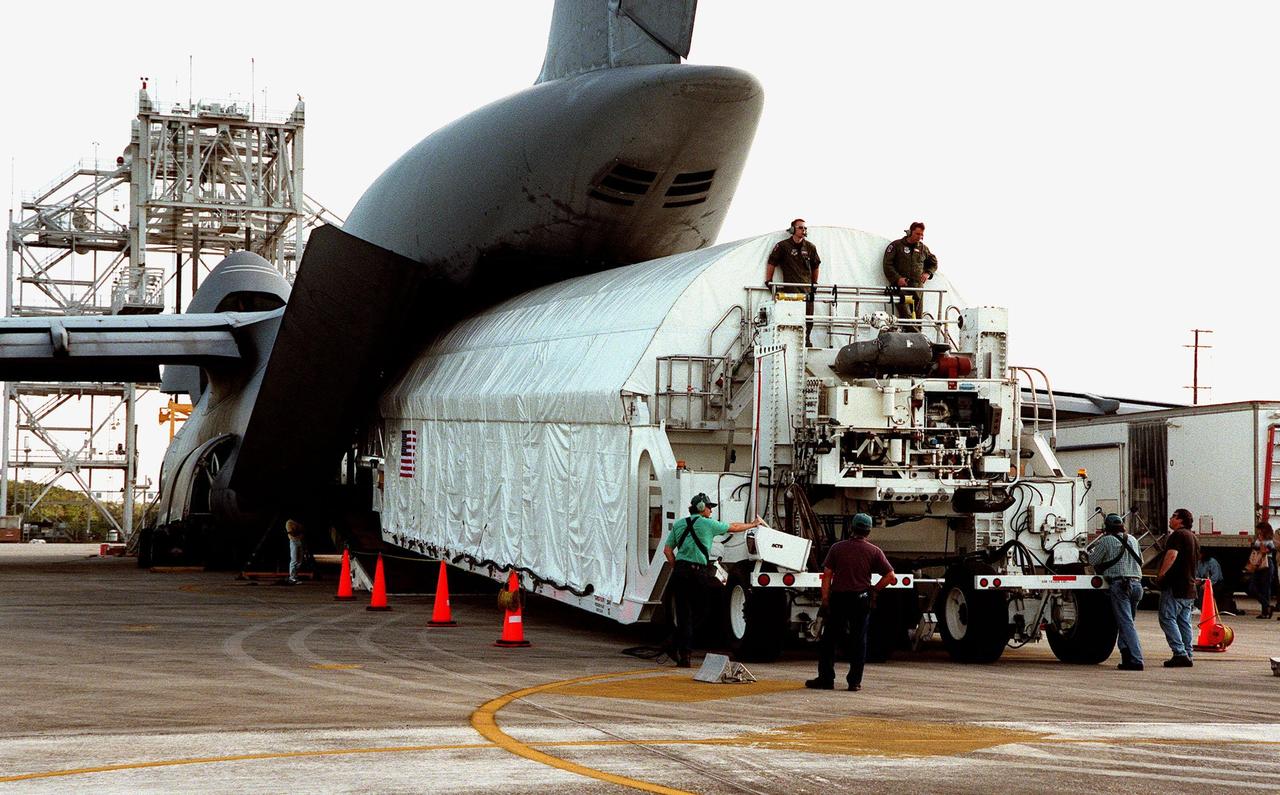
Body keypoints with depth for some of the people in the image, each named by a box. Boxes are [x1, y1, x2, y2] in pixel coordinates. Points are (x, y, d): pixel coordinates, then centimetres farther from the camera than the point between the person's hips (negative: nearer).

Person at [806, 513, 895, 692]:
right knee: (859, 640, 7)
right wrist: (873, 589, 7)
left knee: (829, 639, 7)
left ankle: (826, 678, 5)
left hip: (838, 597, 0)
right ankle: (855, 681, 5)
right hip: (861, 599, 0)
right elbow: (890, 576, -5)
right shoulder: (874, 551, 0)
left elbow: (827, 574, -2)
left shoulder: (837, 548, 2)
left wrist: (825, 600, 1)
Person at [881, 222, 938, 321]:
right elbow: (887, 264, 0)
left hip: (917, 287, 4)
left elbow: (933, 262, 30)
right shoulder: (896, 245, 3)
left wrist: (928, 273, 10)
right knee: (907, 316, -21)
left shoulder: (923, 248, 15)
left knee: (917, 317, 0)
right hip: (901, 286, -4)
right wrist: (897, 278, -12)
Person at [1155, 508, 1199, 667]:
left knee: (1167, 618, -9)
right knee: (1184, 621, 10)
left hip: (1175, 586, -9)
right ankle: (1187, 655, 7)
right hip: (1189, 585, 9)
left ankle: (1180, 653, -18)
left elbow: (1172, 554, -24)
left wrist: (1160, 574, -19)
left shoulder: (1177, 535, -10)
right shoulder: (1193, 537, 21)